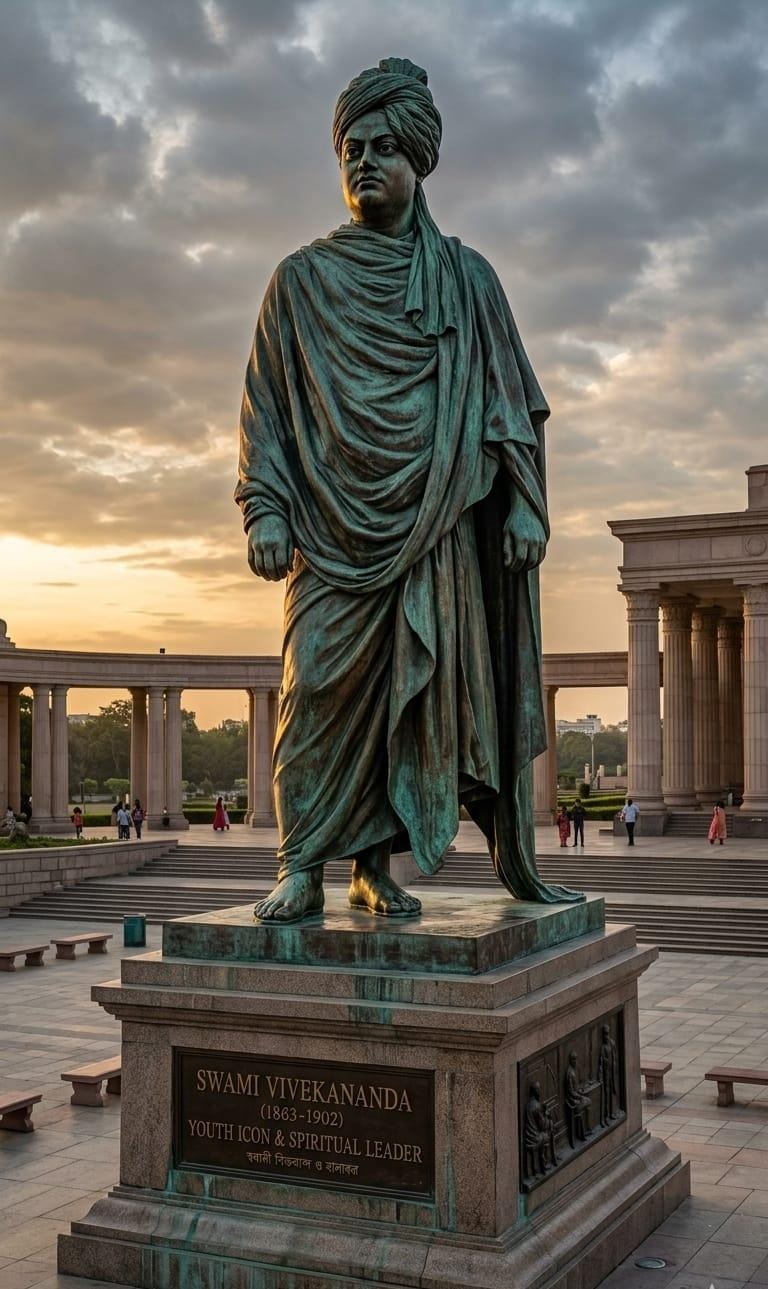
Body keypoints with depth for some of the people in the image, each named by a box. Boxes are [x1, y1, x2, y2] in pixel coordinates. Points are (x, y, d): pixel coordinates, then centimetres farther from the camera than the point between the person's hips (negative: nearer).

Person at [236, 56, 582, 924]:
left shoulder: (466, 277, 14)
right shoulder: (301, 279, 13)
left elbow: (512, 398, 11)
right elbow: (265, 403, 9)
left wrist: (525, 504, 0)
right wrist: (266, 508, -3)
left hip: (435, 523, 1)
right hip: (332, 524, -1)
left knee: (413, 690, -2)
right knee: (323, 686, -7)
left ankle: (375, 867, 5)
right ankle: (301, 868, -2)